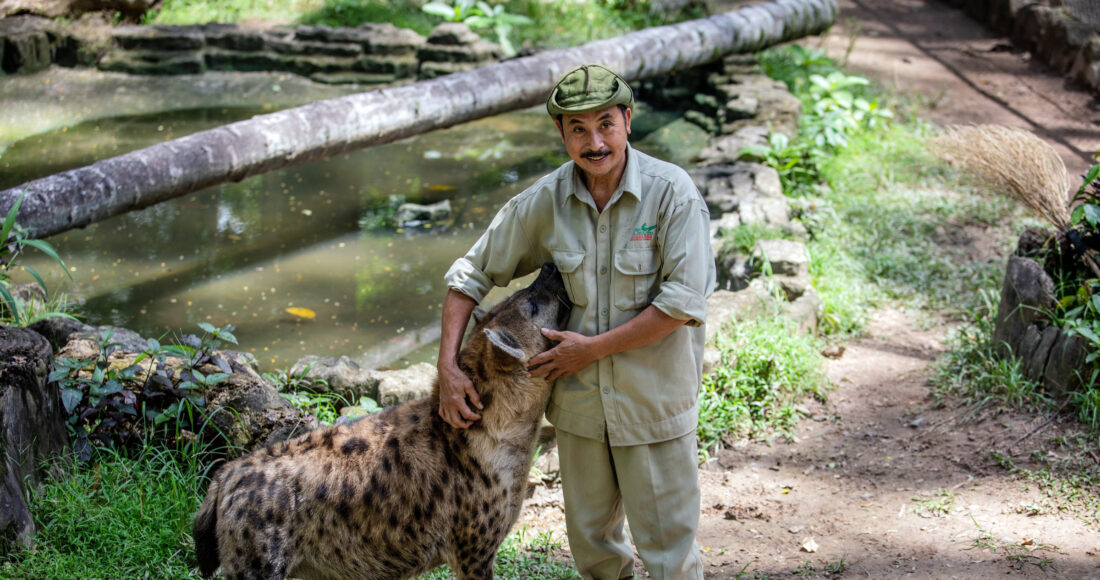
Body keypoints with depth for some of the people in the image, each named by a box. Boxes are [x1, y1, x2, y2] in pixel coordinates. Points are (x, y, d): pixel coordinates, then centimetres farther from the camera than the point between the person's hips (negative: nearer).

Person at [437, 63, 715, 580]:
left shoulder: (671, 192, -16)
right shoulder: (545, 201, -7)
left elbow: (684, 301, -20)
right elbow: (471, 275, 1)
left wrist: (594, 347, -18)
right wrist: (448, 367, -9)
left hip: (653, 401, -3)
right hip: (578, 400, 4)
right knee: (590, 536, 20)